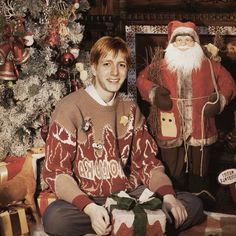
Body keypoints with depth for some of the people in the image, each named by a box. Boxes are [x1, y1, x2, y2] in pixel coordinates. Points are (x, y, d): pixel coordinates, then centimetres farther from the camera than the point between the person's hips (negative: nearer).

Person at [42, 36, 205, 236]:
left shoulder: (130, 109, 12)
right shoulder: (71, 108, -7)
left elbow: (146, 160, 11)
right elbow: (56, 171, -12)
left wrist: (167, 195, -10)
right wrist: (90, 208, -28)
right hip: (86, 198, -4)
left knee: (193, 205, -12)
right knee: (55, 218, -37)